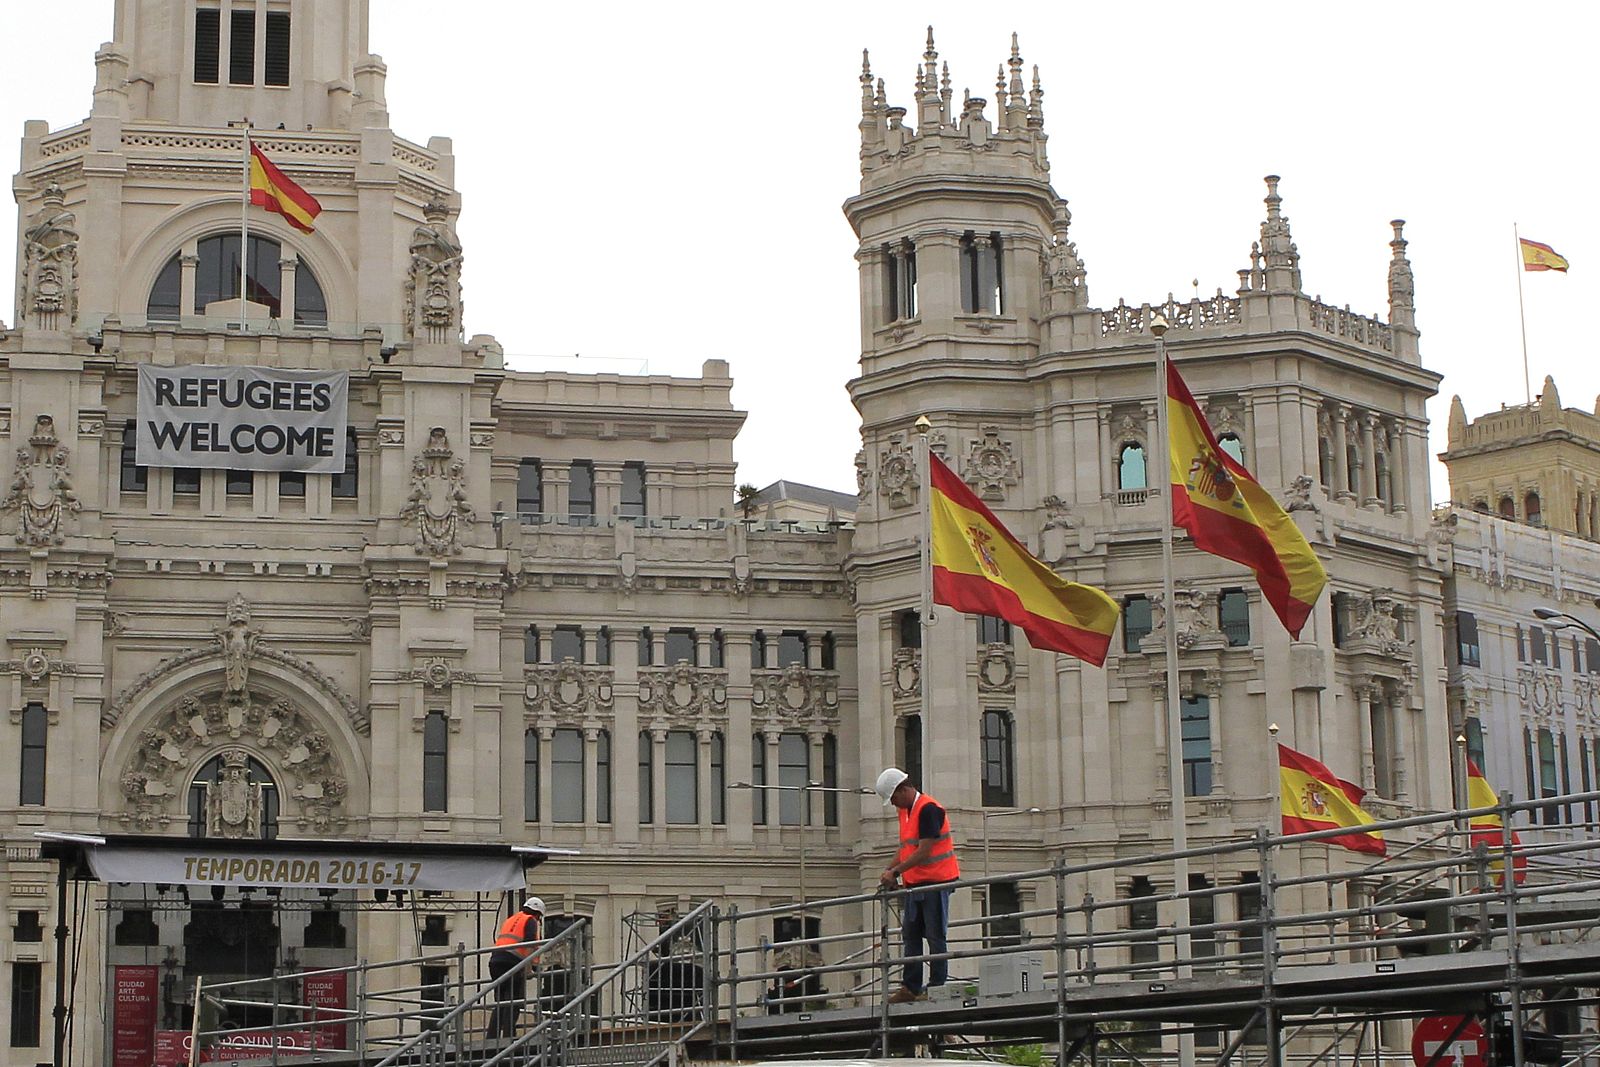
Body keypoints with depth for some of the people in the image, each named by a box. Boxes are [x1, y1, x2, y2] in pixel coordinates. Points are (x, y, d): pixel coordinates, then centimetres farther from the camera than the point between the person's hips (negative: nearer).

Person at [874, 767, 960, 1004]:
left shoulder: (928, 809, -16)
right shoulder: (905, 811, 15)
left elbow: (923, 853, -21)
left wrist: (895, 871, -21)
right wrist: (889, 870, 4)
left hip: (936, 881, -9)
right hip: (915, 884, 9)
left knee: (935, 936, -5)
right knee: (910, 935, 8)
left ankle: (937, 987, -1)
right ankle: (911, 987, 11)